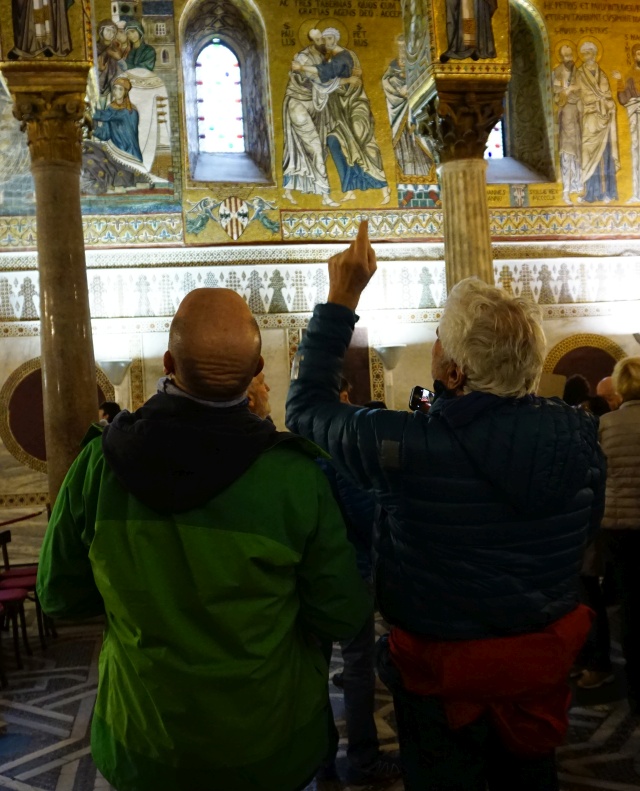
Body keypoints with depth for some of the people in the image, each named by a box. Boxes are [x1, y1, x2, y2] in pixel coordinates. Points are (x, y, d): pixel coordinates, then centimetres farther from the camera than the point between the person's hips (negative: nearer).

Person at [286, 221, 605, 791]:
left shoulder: (406, 448, -30)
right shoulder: (579, 435, -16)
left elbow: (307, 404, -12)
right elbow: (586, 526, 2)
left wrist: (342, 296, -10)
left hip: (443, 667, -4)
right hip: (548, 658, 4)